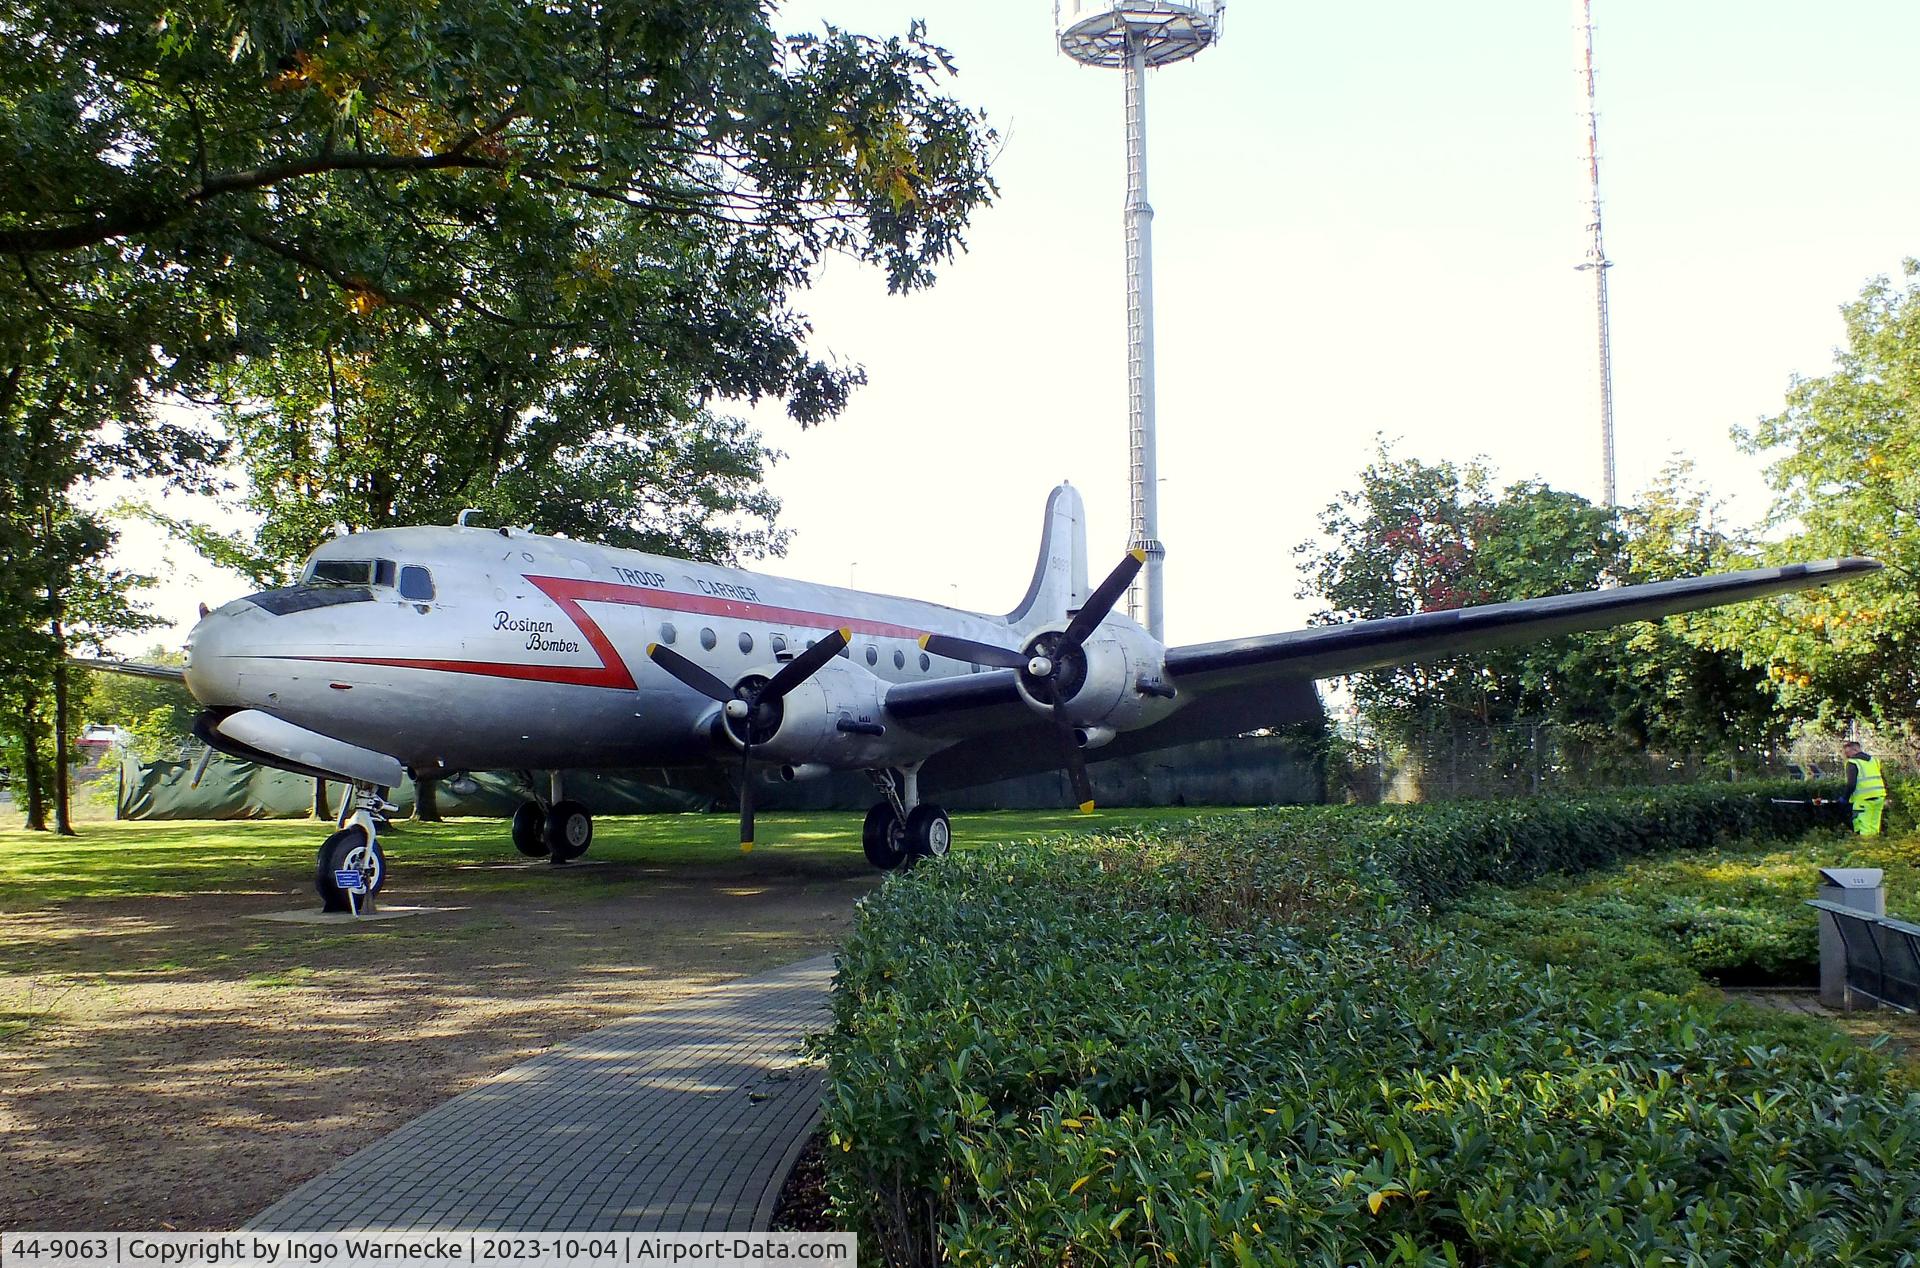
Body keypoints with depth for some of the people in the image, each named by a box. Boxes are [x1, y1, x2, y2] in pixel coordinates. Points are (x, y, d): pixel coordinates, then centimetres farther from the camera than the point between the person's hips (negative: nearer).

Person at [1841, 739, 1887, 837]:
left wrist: (1846, 798, -3)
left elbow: (1851, 784, -15)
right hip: (1879, 797, 7)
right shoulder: (1874, 759, 16)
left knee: (1863, 830, -5)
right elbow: (1884, 781, 17)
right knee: (1874, 827, 15)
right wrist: (1886, 798, 21)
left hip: (1864, 799, -7)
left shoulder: (1852, 763, -7)